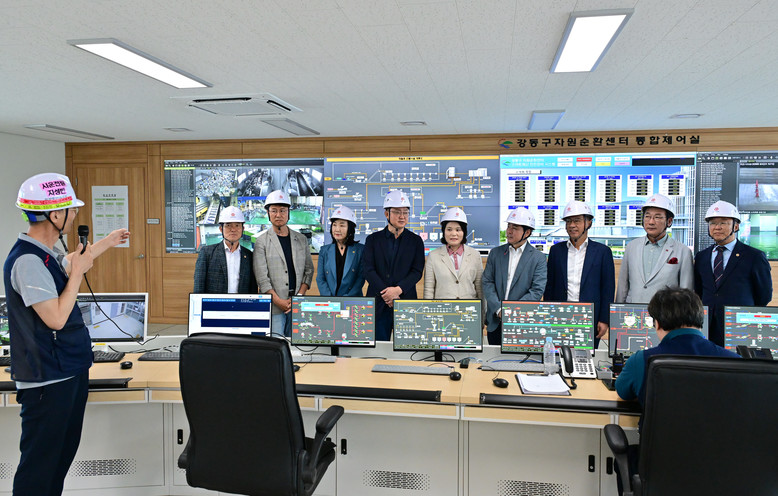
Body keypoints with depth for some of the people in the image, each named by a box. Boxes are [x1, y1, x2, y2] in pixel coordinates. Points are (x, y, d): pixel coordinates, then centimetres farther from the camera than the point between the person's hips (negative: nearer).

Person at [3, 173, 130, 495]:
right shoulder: (27, 261, -23)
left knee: (63, 454, 21)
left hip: (69, 370, 10)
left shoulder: (45, 255, 7)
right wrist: (77, 273, -16)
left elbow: (68, 264, 31)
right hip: (47, 380, -10)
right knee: (40, 463, 2)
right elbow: (57, 319, -25)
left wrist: (107, 242, 41)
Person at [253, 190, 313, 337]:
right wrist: (279, 301, -12)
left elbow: (309, 270, 10)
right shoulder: (261, 241, 2)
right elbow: (261, 277, -5)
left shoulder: (301, 239, 12)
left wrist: (300, 296, -4)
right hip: (273, 306, -3)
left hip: (298, 304, 3)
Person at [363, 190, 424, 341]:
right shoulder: (373, 239, 8)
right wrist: (386, 293, -13)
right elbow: (368, 270, -1)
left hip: (406, 303, 0)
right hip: (378, 303, 0)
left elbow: (417, 272, 0)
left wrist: (398, 289, -16)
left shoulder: (415, 241, 8)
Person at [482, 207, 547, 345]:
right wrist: (498, 309, -11)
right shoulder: (495, 253, 8)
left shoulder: (538, 258, -1)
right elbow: (487, 282, 2)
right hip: (495, 322, 3)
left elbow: (537, 291, -8)